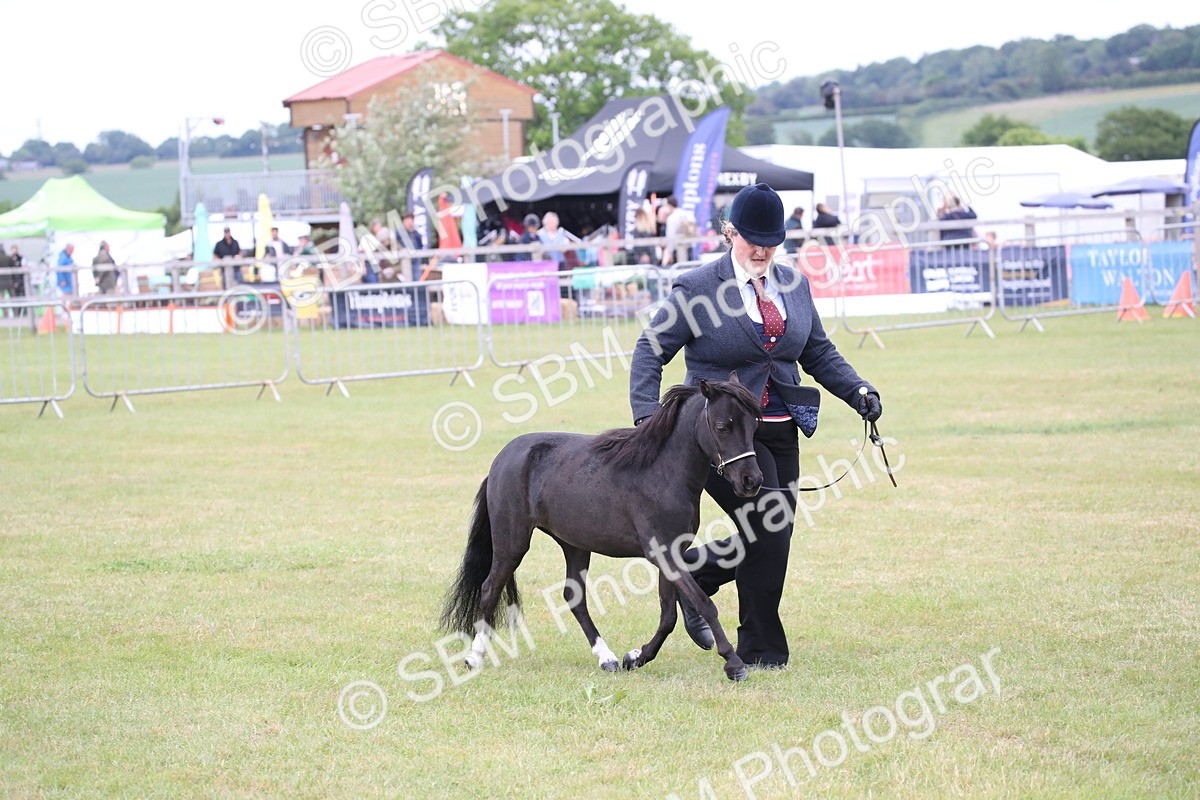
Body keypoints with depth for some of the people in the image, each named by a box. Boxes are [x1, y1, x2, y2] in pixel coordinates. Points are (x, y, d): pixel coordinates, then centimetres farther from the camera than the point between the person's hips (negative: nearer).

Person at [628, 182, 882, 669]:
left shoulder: (794, 285, 9)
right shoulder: (696, 289, -6)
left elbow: (819, 353, 16)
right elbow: (649, 353, -5)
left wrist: (857, 390, 1)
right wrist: (647, 416, -18)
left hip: (779, 431, 6)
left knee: (773, 540, 8)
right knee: (768, 532, -14)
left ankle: (694, 571, 34)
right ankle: (761, 647, 0)